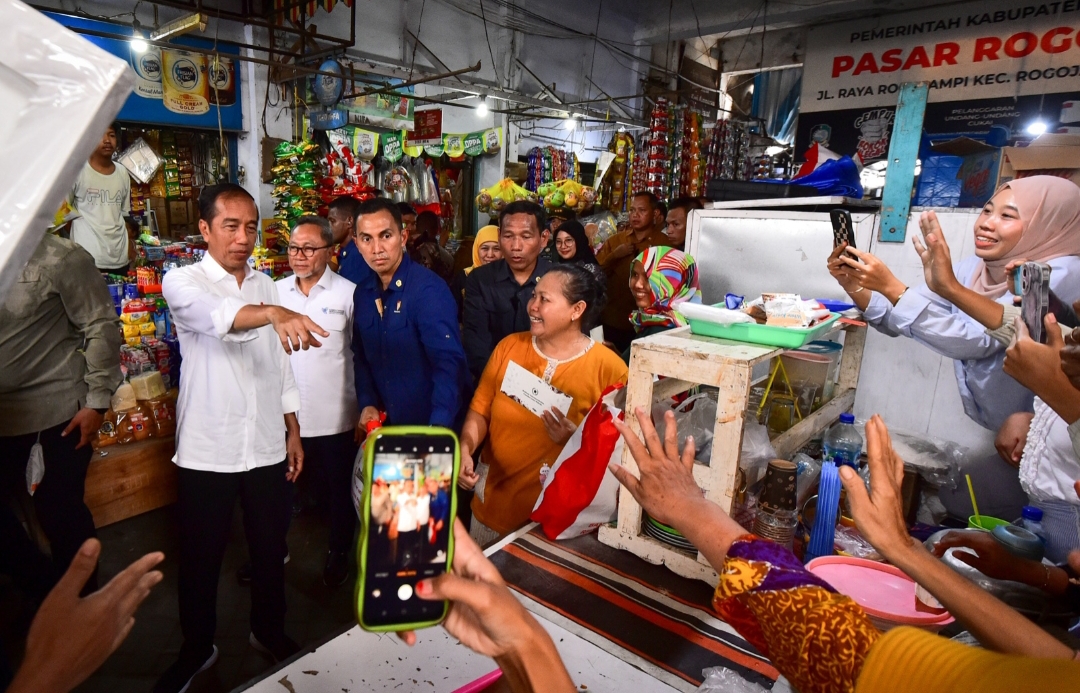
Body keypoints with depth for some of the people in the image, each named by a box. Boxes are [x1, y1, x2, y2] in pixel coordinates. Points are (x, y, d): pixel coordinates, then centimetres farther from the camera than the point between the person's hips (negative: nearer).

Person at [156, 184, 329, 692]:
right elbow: (214, 315, -33)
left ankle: (269, 630, 38)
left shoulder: (265, 285, 8)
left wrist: (293, 430, 11)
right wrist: (273, 313, -52)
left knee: (271, 547, 16)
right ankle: (197, 648, 36)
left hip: (267, 446, 4)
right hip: (207, 450, -4)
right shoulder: (183, 281, -7)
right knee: (201, 557, 13)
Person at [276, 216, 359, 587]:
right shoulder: (276, 292, 3)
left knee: (338, 491, 14)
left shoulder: (348, 293, -7)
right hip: (284, 416, 3)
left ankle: (338, 553, 36)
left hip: (334, 417, -3)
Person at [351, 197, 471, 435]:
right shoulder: (362, 293, 2)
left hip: (432, 426, -6)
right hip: (387, 423, 6)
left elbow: (449, 362, -27)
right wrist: (366, 404, 1)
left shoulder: (429, 289, -19)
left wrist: (438, 428, -36)